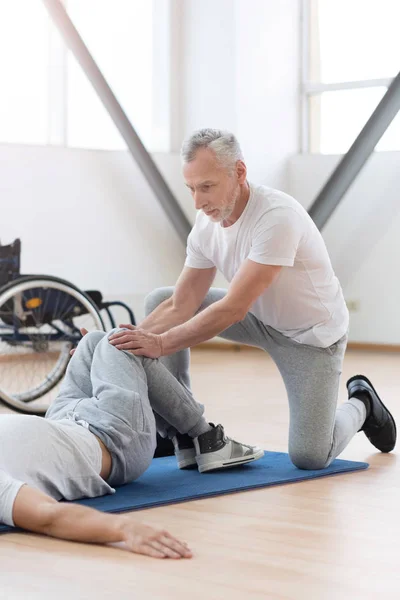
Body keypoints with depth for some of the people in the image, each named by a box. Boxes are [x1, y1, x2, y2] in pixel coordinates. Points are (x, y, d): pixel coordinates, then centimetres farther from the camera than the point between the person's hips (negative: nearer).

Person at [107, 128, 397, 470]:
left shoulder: (277, 217, -35)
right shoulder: (206, 223, -12)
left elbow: (233, 309, -39)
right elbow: (180, 305, -13)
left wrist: (162, 344, -41)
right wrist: (135, 340, -29)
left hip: (311, 334, -7)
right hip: (259, 317, 7)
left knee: (309, 456, -14)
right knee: (159, 300, -6)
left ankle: (360, 406, 21)